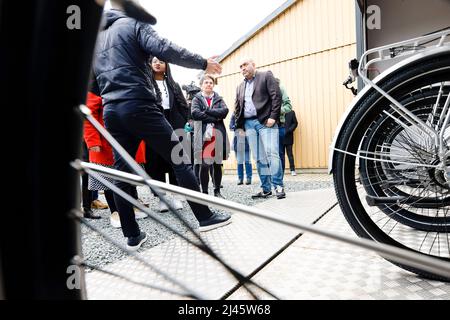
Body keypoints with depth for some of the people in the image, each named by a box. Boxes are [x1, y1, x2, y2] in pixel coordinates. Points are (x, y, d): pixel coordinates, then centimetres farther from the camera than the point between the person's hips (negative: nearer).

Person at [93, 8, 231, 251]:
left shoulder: (96, 39, 27)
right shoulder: (133, 23, 7)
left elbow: (97, 79, 27)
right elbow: (163, 48, -10)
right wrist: (203, 63, -7)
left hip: (111, 111, 7)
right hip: (138, 105, -7)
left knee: (121, 174, 5)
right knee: (180, 159, -1)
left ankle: (132, 235, 10)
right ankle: (205, 217, 3)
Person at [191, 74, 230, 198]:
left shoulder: (219, 99, 17)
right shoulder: (197, 98, 10)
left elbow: (224, 111, -3)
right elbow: (195, 113, -9)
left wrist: (207, 111, -9)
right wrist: (215, 118, -9)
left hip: (218, 135, 3)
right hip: (203, 135, -2)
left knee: (217, 164, 7)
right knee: (203, 165, -4)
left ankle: (217, 191, 18)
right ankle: (204, 192, 7)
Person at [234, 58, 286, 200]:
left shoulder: (266, 76, 6)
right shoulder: (240, 87, 23)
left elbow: (276, 96, -5)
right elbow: (237, 108, 22)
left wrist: (273, 117, -14)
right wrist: (239, 125, 12)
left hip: (265, 122, -5)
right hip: (249, 124, 5)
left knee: (272, 154, -12)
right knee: (258, 158, 3)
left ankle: (278, 186, -3)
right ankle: (265, 188, 8)